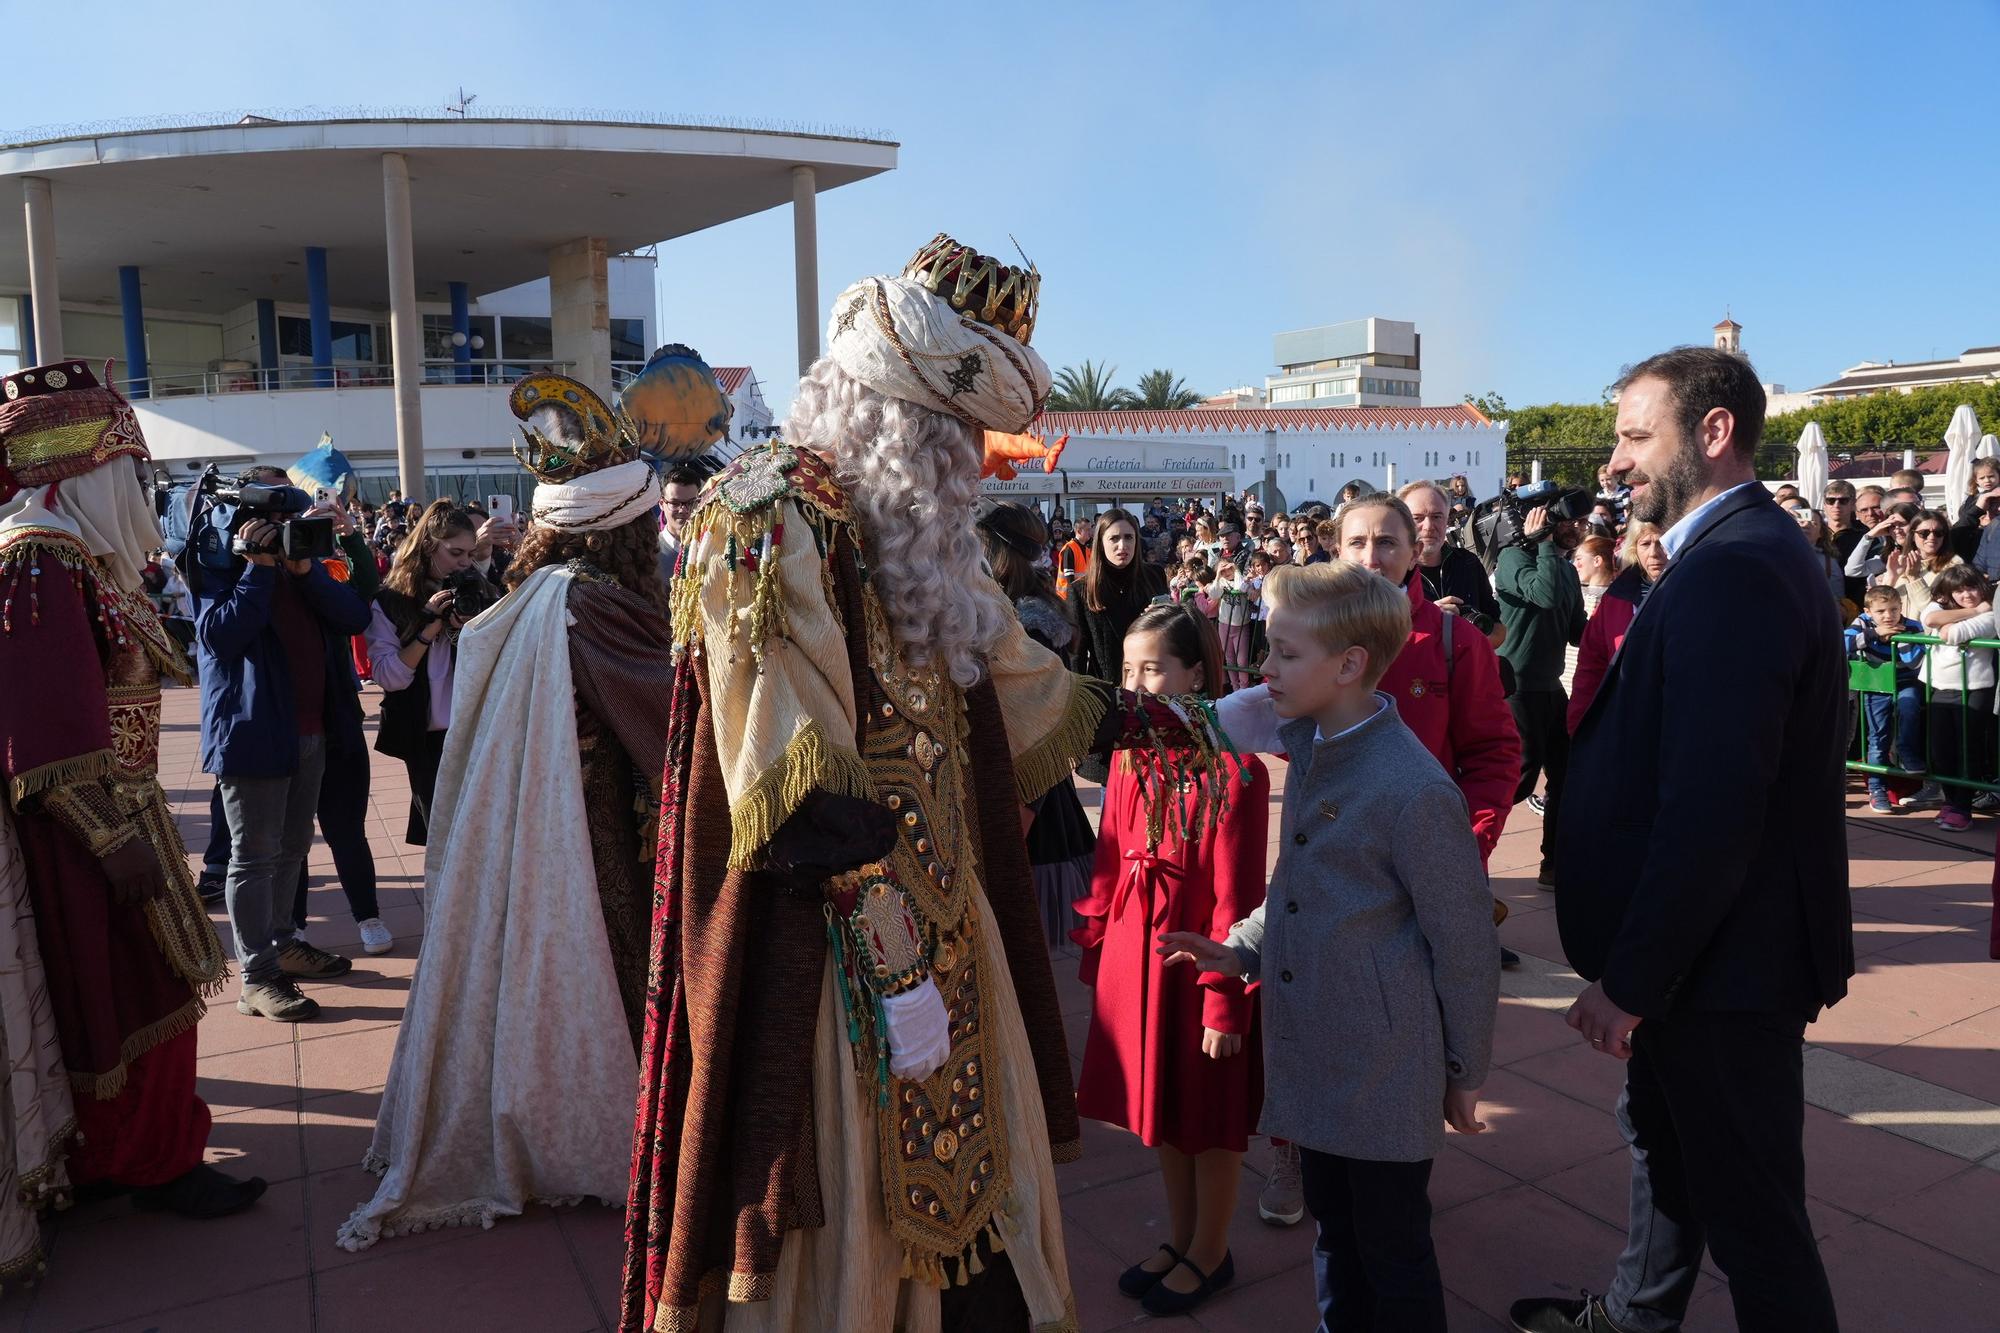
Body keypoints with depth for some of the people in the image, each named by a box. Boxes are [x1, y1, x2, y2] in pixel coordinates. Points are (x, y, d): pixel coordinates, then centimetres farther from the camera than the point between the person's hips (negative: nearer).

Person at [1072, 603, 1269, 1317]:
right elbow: (1109, 860, 7)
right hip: (1133, 950, 7)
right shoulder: (1130, 755, 1)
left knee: (1209, 1112, 13)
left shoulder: (1233, 770, -20)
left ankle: (1210, 1253, 35)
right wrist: (1095, 948, 8)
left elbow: (1236, 897, -18)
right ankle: (1180, 1236, 42)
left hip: (1196, 956, -6)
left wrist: (1225, 1001, -16)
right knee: (1160, 1104, 21)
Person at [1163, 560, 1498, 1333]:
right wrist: (1241, 951, 4)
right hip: (1315, 1061, 8)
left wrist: (1465, 1073, -4)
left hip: (1387, 1075, -7)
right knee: (1334, 1239, 23)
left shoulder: (1413, 789, -21)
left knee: (1394, 1258, 10)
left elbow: (1464, 943, -13)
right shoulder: (1311, 752, 4)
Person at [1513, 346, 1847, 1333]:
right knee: (1661, 1141, 26)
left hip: (1724, 961, -10)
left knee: (1750, 1208, 7)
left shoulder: (1733, 571, -25)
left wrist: (1630, 980, -20)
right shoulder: (1742, 553, 8)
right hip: (1702, 946, 10)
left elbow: (1711, 808, -29)